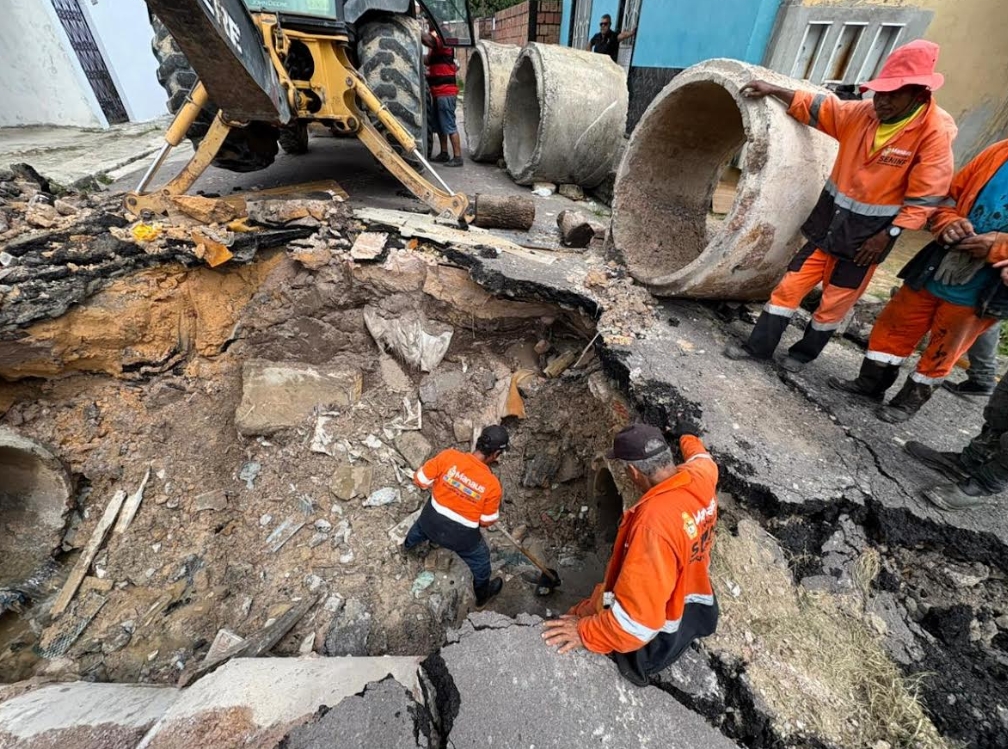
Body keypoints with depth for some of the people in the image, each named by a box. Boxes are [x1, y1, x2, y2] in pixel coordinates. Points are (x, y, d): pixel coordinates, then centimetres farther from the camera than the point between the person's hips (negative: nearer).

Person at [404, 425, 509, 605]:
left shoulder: (449, 456, -25)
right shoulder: (492, 485, -28)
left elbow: (419, 479, -14)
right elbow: (487, 522, -13)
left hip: (431, 521, 3)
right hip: (461, 536, -3)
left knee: (421, 525, 41)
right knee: (480, 560, 29)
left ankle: (409, 544, 73)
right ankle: (483, 595, 55)